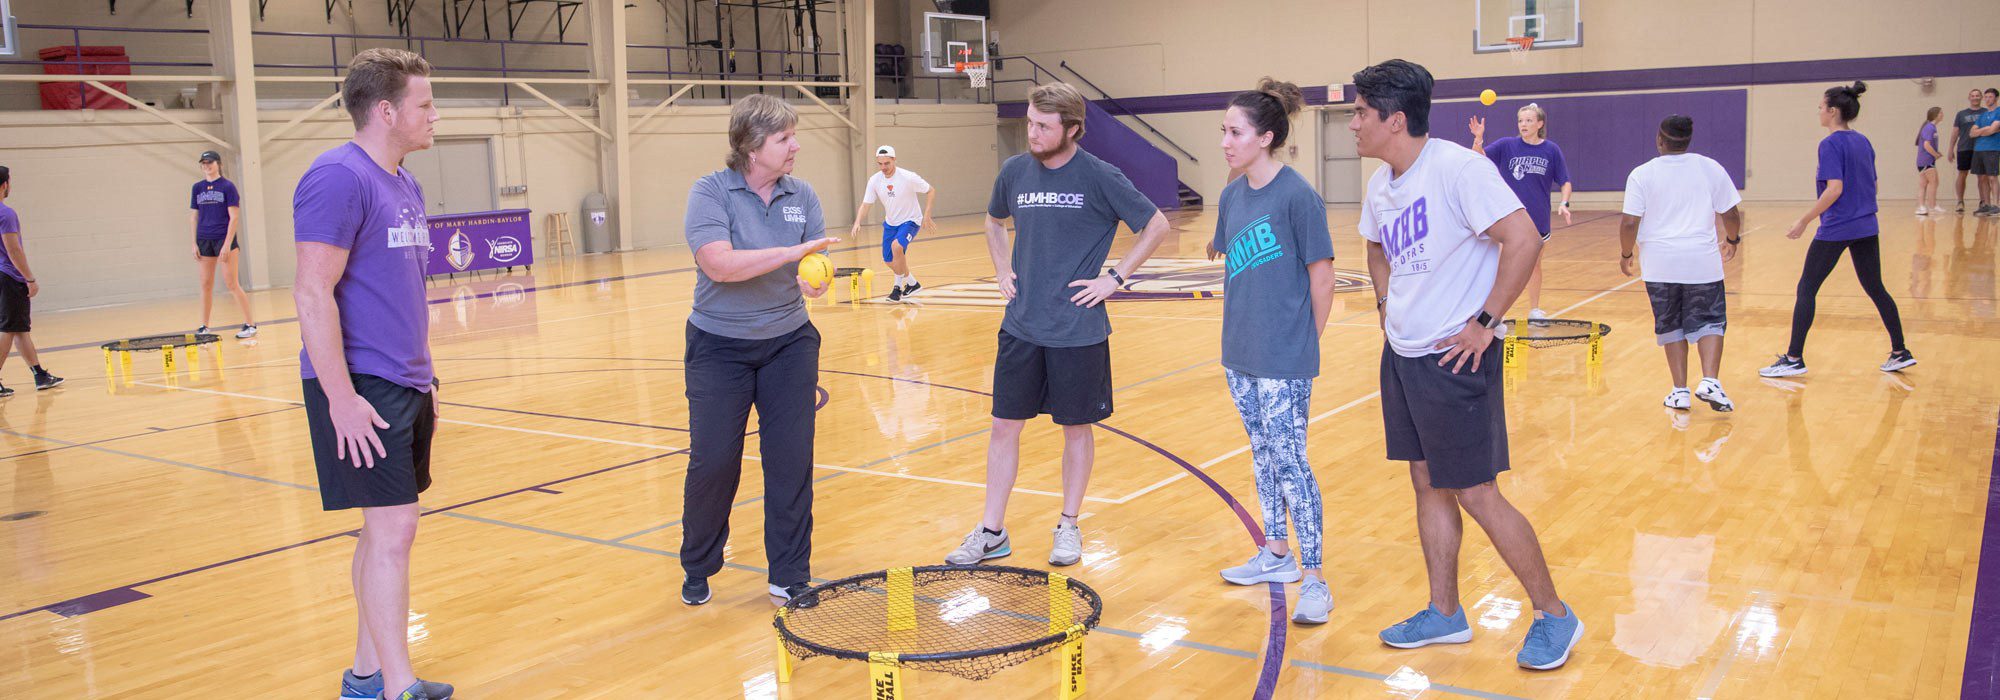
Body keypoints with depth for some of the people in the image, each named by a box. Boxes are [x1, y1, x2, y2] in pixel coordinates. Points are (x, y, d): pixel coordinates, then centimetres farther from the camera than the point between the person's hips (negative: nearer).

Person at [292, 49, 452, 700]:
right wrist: (340, 398, -21)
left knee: (386, 528, 13)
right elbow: (313, 295, -19)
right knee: (393, 528, -8)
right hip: (362, 390, -9)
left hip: (406, 387, 9)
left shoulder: (405, 185, 14)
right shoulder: (338, 177, -14)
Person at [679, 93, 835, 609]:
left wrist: (816, 282, -26)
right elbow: (720, 263, -25)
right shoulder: (711, 191, -12)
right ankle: (697, 570, 24)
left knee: (791, 460, 1)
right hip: (719, 348, -3)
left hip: (789, 344, 3)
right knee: (712, 461, 1)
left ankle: (789, 576, 15)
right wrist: (791, 252, -28)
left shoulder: (802, 195, 1)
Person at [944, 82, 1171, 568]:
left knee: (1077, 427, 9)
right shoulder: (1015, 171, 3)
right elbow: (994, 221, 23)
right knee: (1004, 425, 6)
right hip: (1022, 325, 4)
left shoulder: (1099, 177, -10)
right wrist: (1002, 271, 9)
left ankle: (1069, 526, 26)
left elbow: (1156, 225, -4)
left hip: (1078, 329, -3)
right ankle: (991, 532, 18)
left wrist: (1115, 278, -8)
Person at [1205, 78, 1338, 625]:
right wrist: (1241, 329, 12)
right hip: (1240, 354, 7)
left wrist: (1308, 342, -3)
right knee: (1263, 453, 17)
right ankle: (1277, 554, 31)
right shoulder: (1232, 195, 5)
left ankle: (1314, 579, 5)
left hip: (1285, 360, -7)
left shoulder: (1298, 196, -15)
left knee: (1289, 460, -4)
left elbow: (1321, 274, -10)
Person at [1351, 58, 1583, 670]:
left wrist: (1485, 322, -21)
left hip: (1454, 358, -8)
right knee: (1429, 486, 14)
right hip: (1402, 354, 8)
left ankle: (1554, 615, 15)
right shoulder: (1379, 186, 7)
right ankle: (1444, 614, 27)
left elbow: (1523, 240, -25)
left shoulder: (1457, 169, -18)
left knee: (1476, 493, -2)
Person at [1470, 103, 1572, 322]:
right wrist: (1478, 139, -32)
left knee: (1535, 264, 14)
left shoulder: (1551, 150, -3)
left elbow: (1565, 182, 1)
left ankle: (1534, 310, 26)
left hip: (1538, 219, 1)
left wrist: (1564, 203, -15)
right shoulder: (1507, 145, -5)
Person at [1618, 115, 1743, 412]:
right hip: (1702, 260, 0)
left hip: (1660, 263, 0)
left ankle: (1680, 391, 11)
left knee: (1670, 326, 11)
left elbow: (1630, 223, -9)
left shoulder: (1642, 175, -4)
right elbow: (1731, 214, 5)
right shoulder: (1710, 168, 2)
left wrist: (1625, 254, 7)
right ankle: (1710, 381, -9)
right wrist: (1732, 239, 24)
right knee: (1709, 322, 10)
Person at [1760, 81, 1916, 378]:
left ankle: (1794, 359, 1)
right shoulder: (1863, 142, 10)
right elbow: (1872, 185, 16)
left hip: (1835, 230, -8)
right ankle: (1900, 353, 19)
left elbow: (1835, 189, -21)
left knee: (1806, 289, 0)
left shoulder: (1831, 144, -13)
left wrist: (1804, 221, -18)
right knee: (1875, 288, 15)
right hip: (1866, 227, 8)